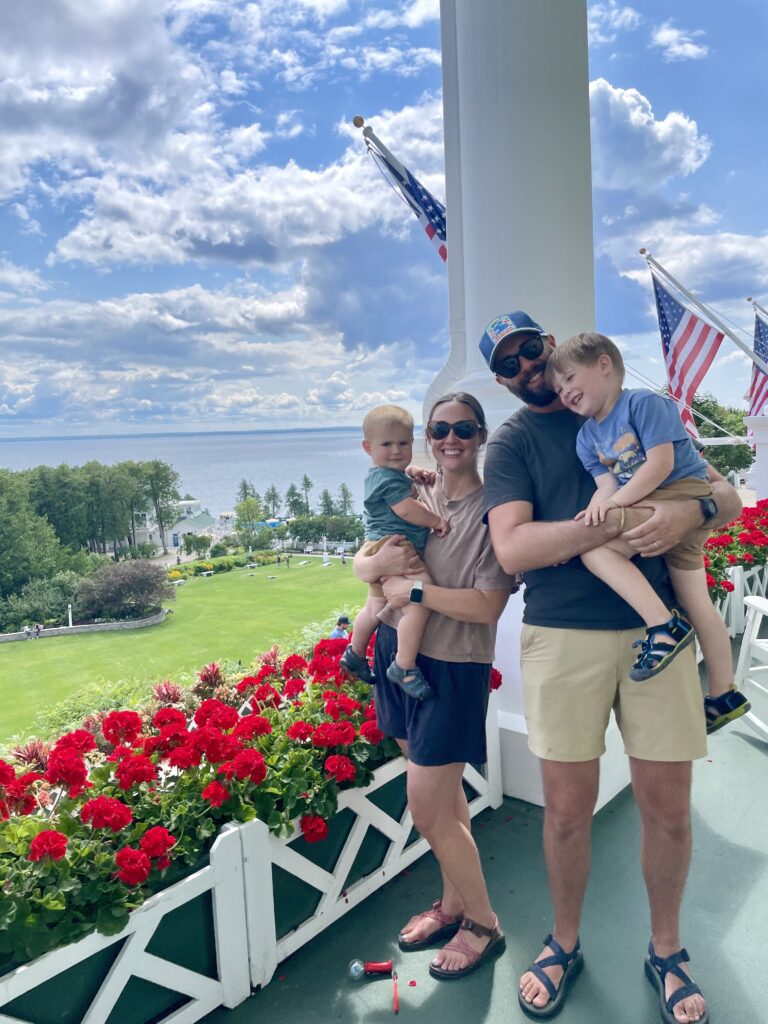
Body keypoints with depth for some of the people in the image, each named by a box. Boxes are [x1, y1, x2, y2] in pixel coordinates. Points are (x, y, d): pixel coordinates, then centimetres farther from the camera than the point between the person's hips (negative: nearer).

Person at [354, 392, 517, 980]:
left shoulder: (493, 509, -14)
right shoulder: (414, 498, 4)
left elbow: (487, 606, -21)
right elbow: (360, 564, 7)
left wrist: (414, 589, -16)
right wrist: (378, 564, -15)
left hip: (453, 670, -5)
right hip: (399, 654, 6)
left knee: (428, 811, 2)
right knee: (446, 793, 19)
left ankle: (483, 924, 26)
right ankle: (453, 905, 38)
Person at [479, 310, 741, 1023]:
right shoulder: (511, 443, 5)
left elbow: (728, 497, 11)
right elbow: (512, 548, -11)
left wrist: (692, 510, -13)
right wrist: (621, 520, -18)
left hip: (657, 629, 2)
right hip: (562, 636, -2)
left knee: (667, 809, 9)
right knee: (567, 811, 6)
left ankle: (665, 950, 35)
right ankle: (565, 944, 34)